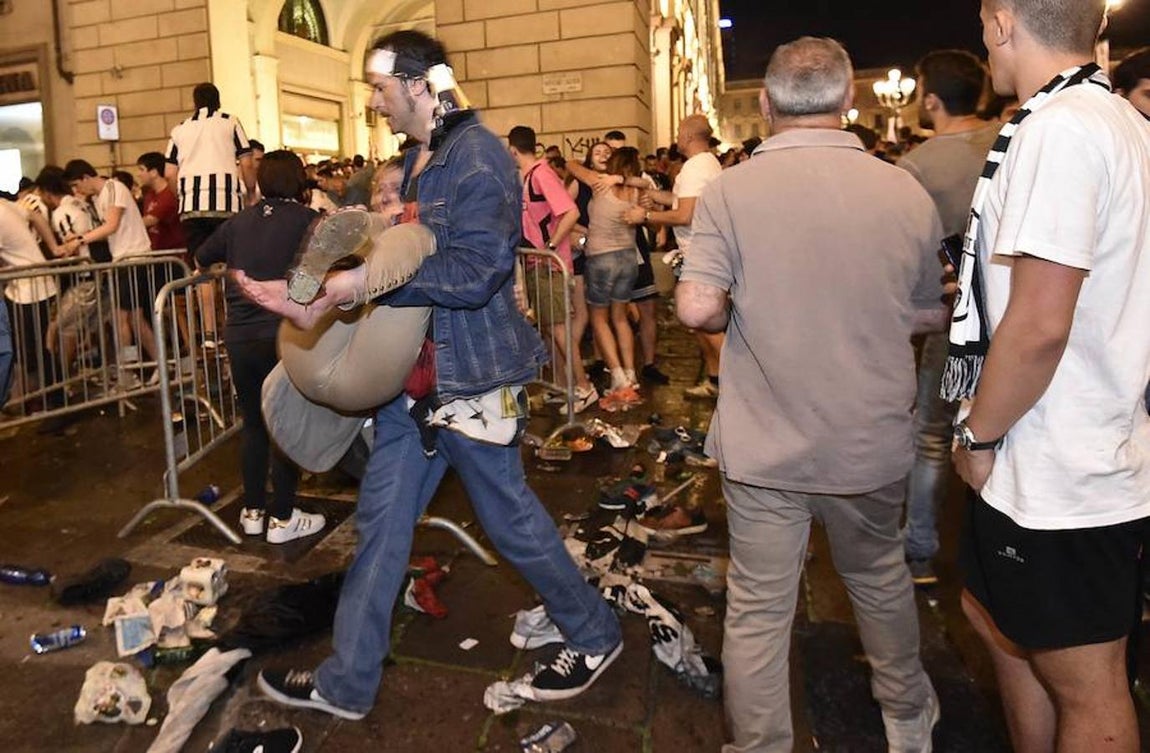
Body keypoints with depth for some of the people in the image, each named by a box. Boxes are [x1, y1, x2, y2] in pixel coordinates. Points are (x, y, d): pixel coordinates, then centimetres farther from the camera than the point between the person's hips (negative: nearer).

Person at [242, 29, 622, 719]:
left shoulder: (478, 156, -16)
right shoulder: (418, 162, 13)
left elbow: (476, 272, -25)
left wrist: (369, 278, -22)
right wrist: (314, 303, 6)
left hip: (471, 377, -9)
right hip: (415, 374, 9)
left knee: (509, 517, 6)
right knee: (381, 519, 12)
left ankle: (595, 636, 31)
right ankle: (347, 683, 27)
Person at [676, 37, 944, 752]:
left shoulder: (730, 190, -12)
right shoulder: (906, 192, -5)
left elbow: (697, 307, -18)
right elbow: (933, 315, 4)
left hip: (764, 449, -2)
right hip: (872, 444, 3)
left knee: (758, 609, 10)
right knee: (881, 577, 26)